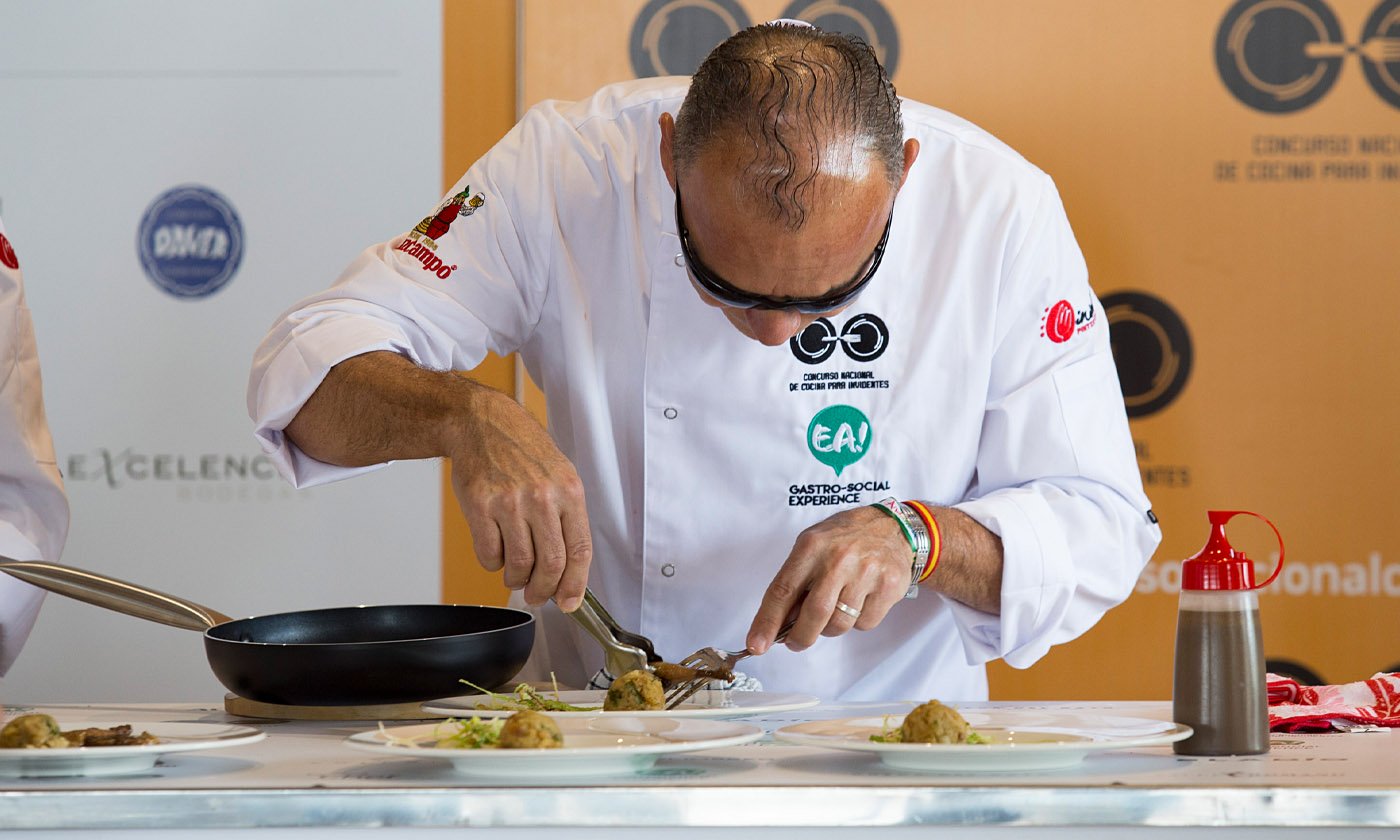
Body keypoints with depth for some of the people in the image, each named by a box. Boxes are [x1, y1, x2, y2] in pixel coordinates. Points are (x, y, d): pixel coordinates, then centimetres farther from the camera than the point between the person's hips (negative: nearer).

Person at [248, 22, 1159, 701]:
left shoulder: (999, 211, -14)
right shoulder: (566, 168, -14)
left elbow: (1098, 524, -7)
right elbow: (308, 366, -10)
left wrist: (918, 537, -26)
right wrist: (465, 416, -30)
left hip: (884, 730, 0)